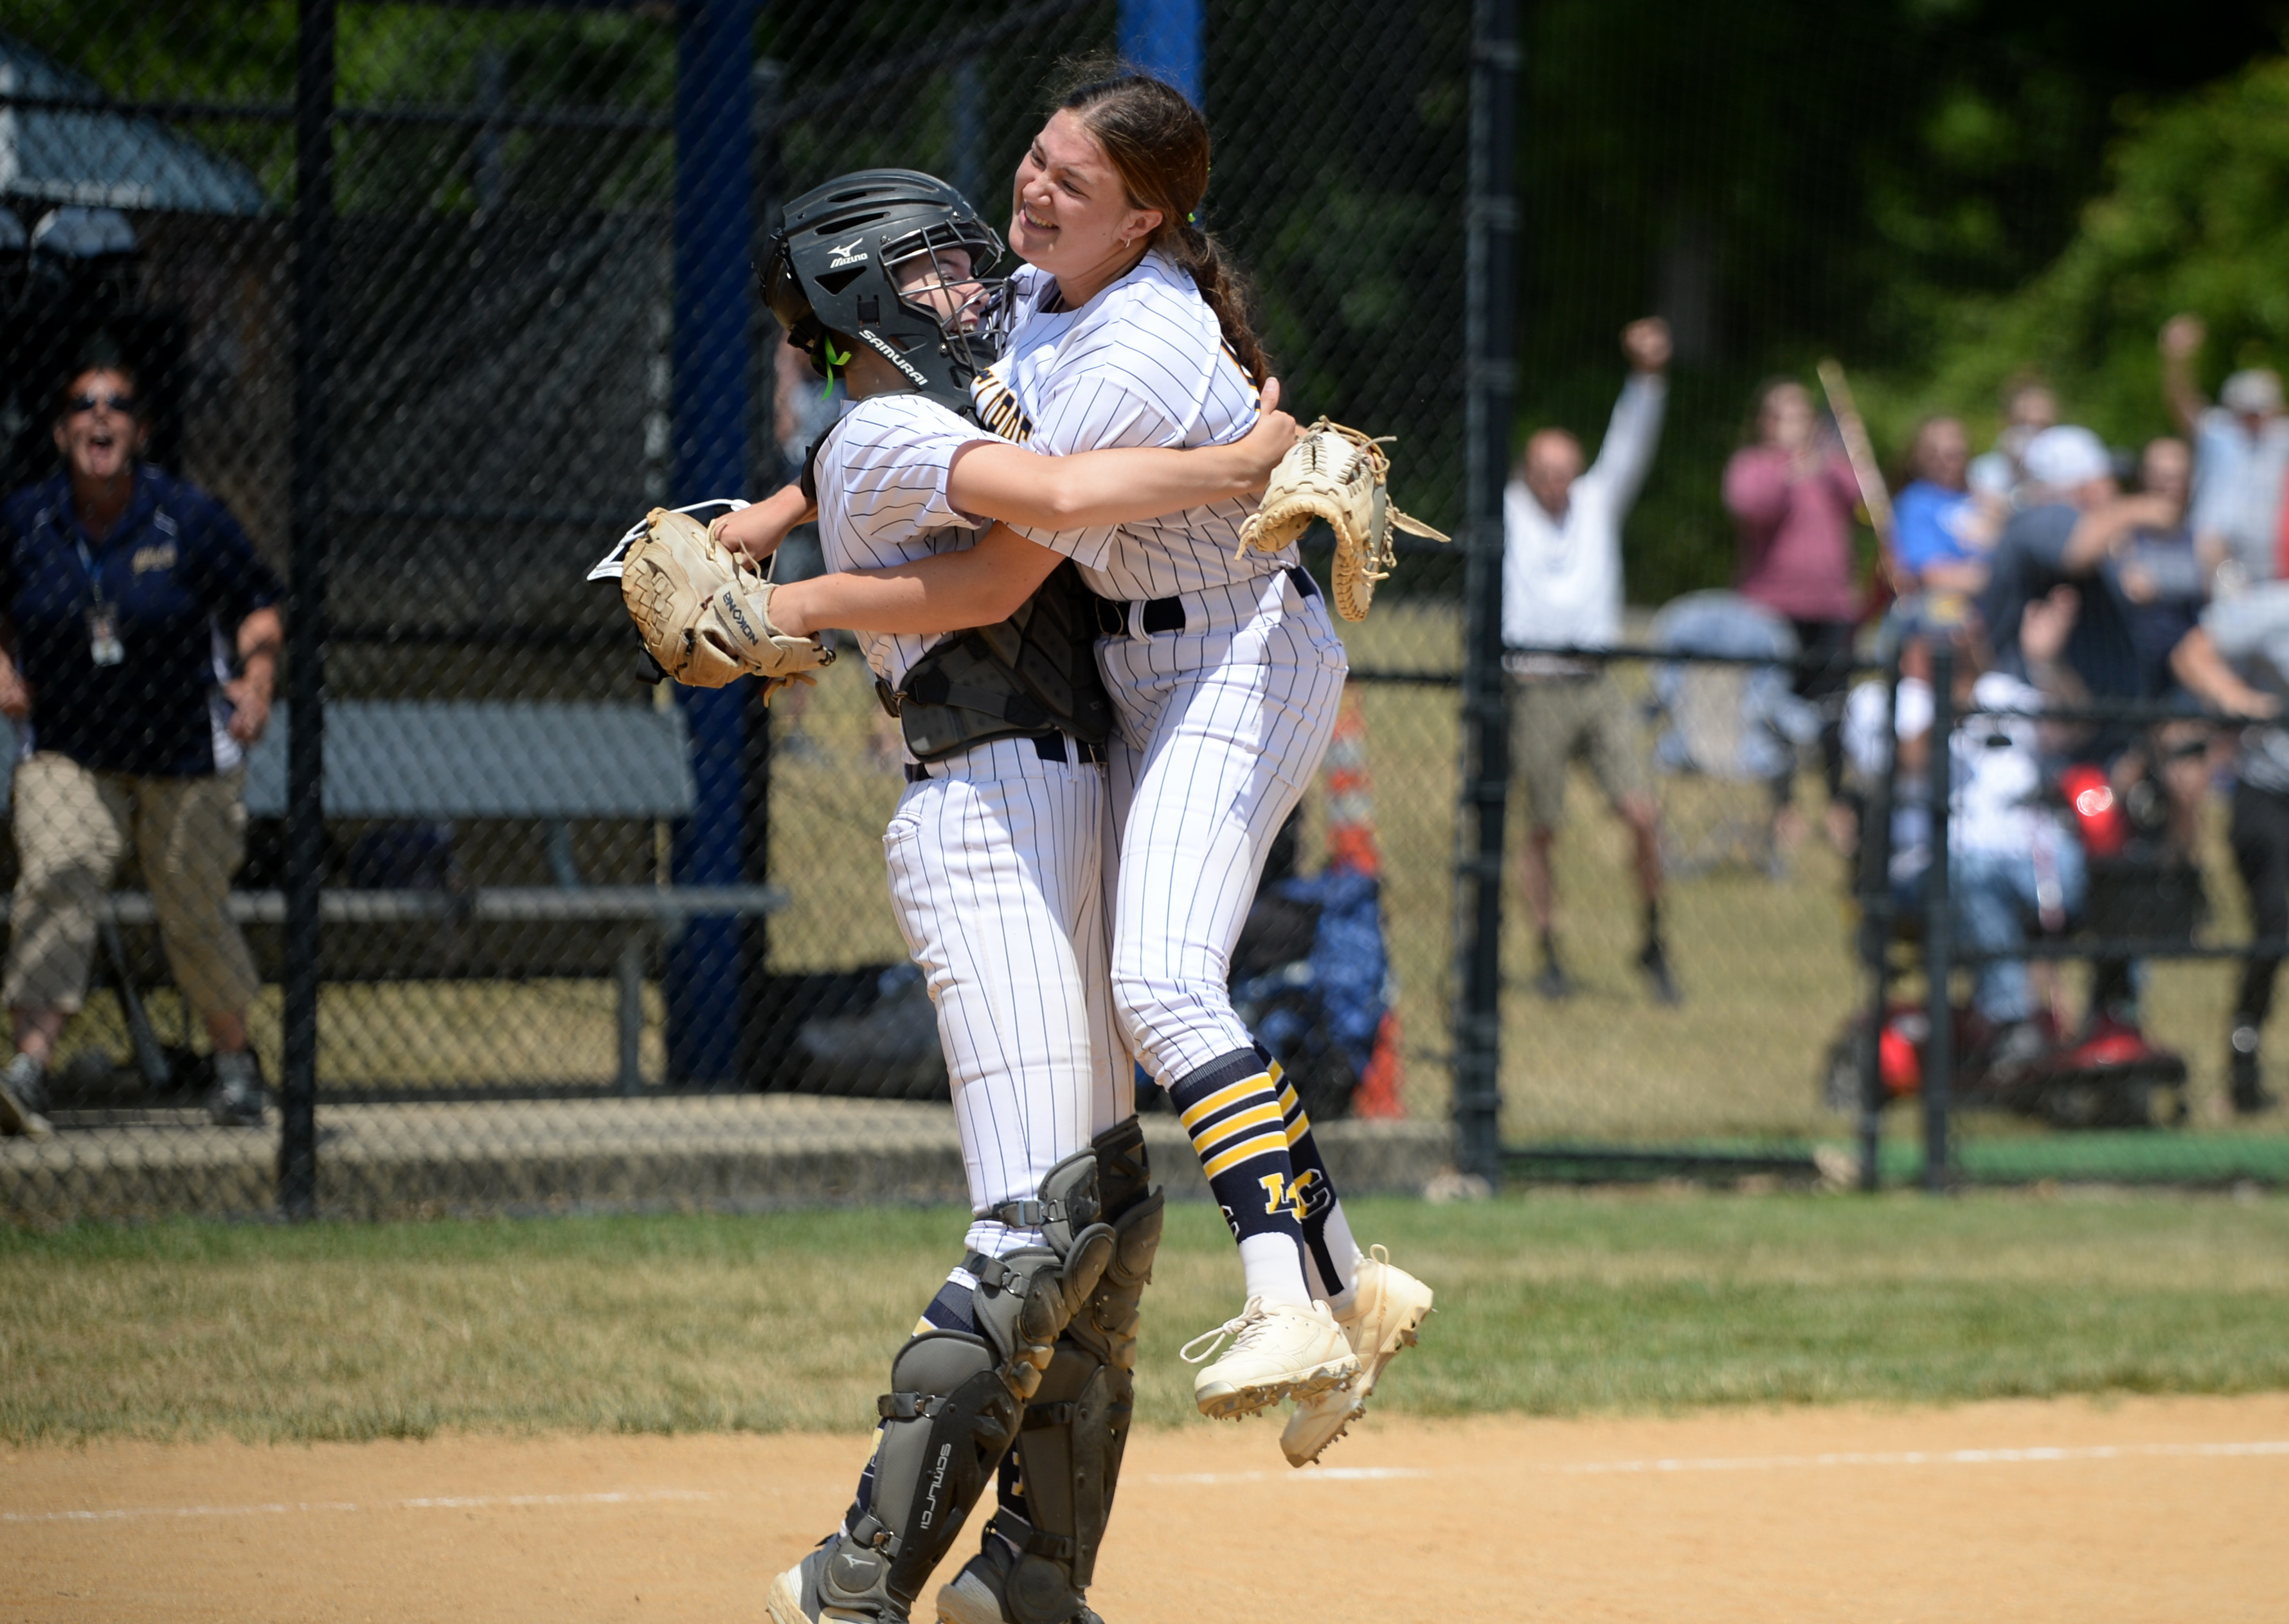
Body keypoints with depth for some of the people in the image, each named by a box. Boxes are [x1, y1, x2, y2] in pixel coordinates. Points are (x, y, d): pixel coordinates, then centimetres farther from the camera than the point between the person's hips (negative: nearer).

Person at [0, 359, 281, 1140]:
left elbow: (258, 607, 0)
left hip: (187, 753, -1)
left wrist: (257, 679, -16)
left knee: (196, 914, 7)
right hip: (66, 749, 1)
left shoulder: (191, 518, -8)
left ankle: (235, 1062, 32)